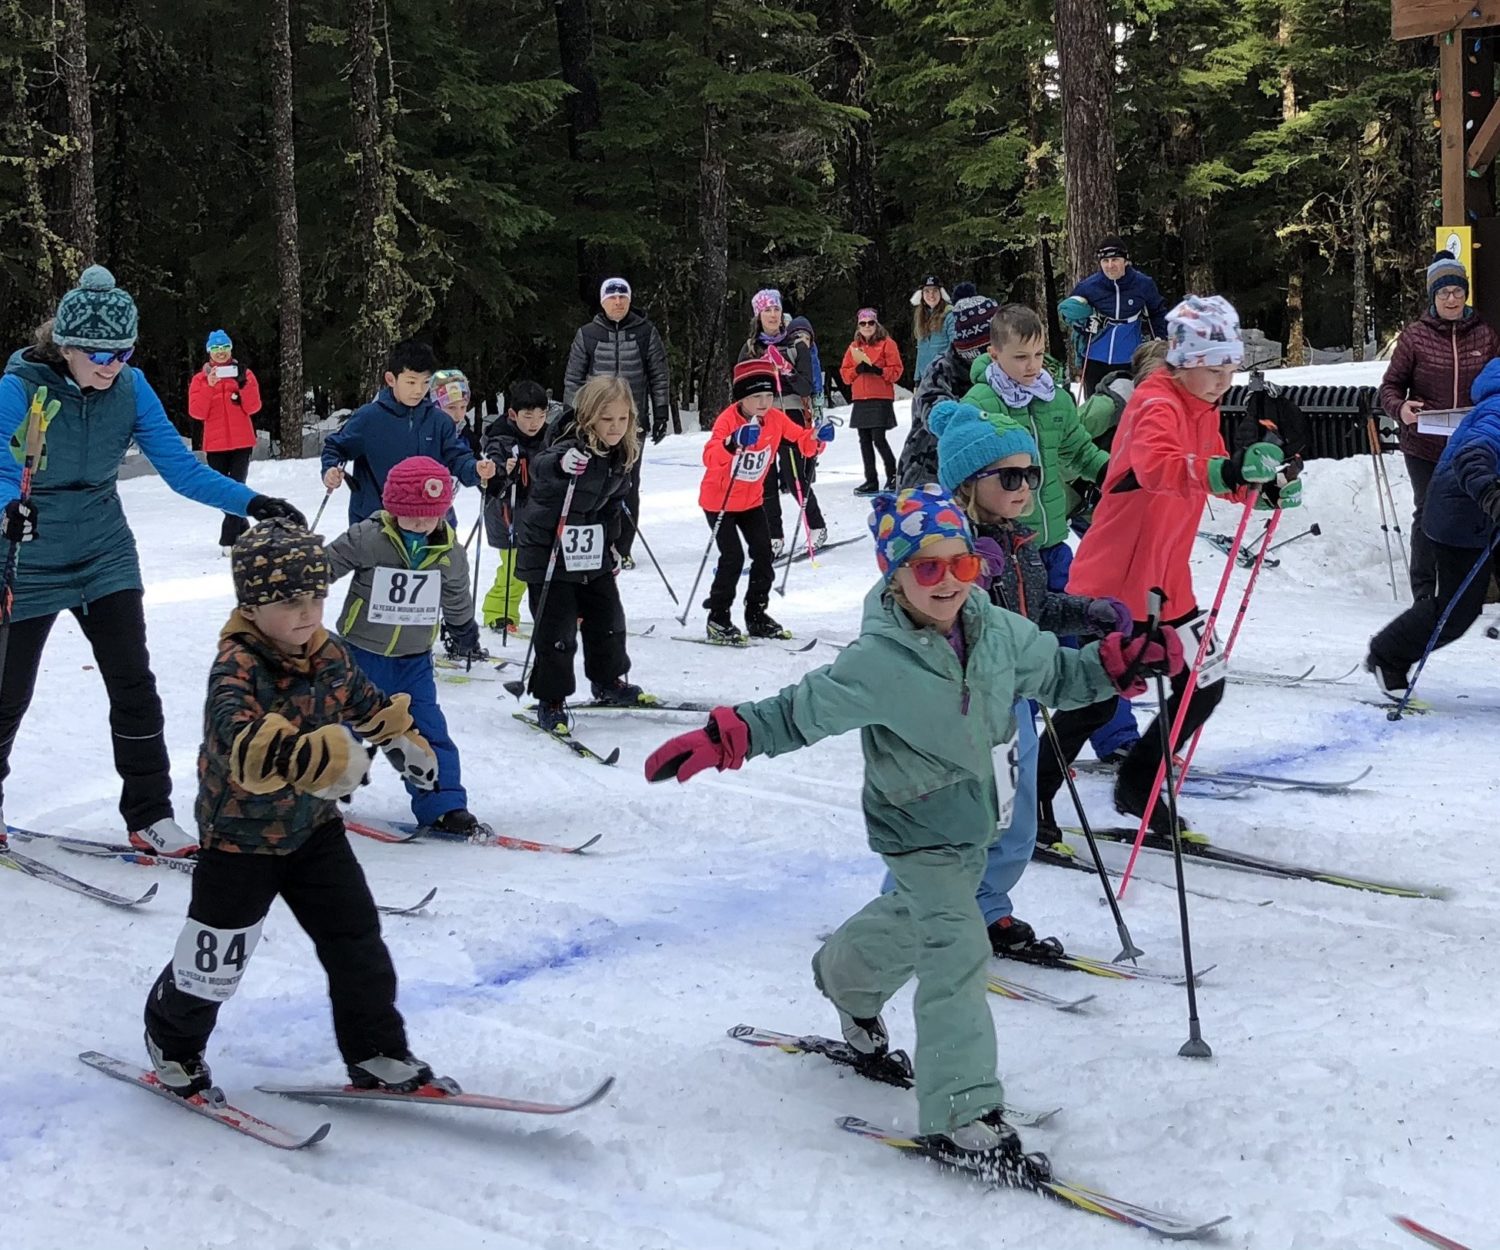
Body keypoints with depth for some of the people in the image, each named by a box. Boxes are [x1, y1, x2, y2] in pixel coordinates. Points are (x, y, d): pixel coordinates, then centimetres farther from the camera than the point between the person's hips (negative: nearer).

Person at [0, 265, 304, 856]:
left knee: (133, 683, -4)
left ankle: (150, 816, 6)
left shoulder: (130, 388, -9)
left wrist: (252, 503, -21)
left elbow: (181, 468, -8)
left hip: (106, 557, 3)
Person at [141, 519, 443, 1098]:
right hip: (241, 837, -6)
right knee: (213, 963, 8)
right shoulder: (236, 668, -28)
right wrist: (304, 756, -63)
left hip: (313, 826, 6)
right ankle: (172, 1042, 36)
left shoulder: (328, 654, -6)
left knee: (356, 940, 6)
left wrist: (403, 738, 27)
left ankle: (376, 1054, 18)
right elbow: (239, 740, -49)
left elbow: (366, 702, 17)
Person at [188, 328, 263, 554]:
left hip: (242, 442, -2)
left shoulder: (243, 374, 5)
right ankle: (243, 529, 27)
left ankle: (228, 540, -9)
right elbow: (196, 412, -6)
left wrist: (243, 384, -17)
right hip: (215, 444, 2)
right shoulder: (201, 378, 5)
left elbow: (253, 408, -4)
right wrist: (209, 386, -16)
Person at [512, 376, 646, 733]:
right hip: (549, 551, -8)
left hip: (591, 555, 8)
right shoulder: (572, 447, -24)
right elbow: (540, 469, -46)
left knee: (607, 618, 17)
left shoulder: (621, 455, 1)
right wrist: (561, 464, -67)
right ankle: (550, 700, 8)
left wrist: (611, 544, 18)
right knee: (556, 629, -5)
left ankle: (608, 682, 38)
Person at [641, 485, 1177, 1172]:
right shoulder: (879, 664, -25)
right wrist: (721, 739, -29)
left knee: (918, 916, 28)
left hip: (979, 820, 7)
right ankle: (960, 1114, -10)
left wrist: (1119, 660, -9)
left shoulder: (996, 630, -9)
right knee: (957, 950, -16)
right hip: (919, 831, -7)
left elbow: (1054, 673, 6)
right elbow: (800, 712, -17)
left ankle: (845, 976, 59)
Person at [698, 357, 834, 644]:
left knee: (763, 553, 4)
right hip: (719, 499, -6)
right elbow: (710, 458, -41)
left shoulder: (775, 418, -9)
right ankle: (718, 620, 1)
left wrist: (817, 438, -27)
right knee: (733, 557, -13)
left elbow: (802, 440, -4)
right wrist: (733, 443, -61)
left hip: (752, 499, 6)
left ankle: (756, 615, 20)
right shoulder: (727, 420, -27)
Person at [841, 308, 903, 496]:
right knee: (864, 440, 5)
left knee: (878, 439, -11)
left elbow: (895, 372, -6)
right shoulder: (854, 347, 14)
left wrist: (875, 369, -18)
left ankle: (892, 475, 6)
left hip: (881, 399, -5)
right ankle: (871, 480, 10)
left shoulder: (887, 344, 0)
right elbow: (845, 373, 10)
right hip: (860, 400, 5)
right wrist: (858, 369, -9)